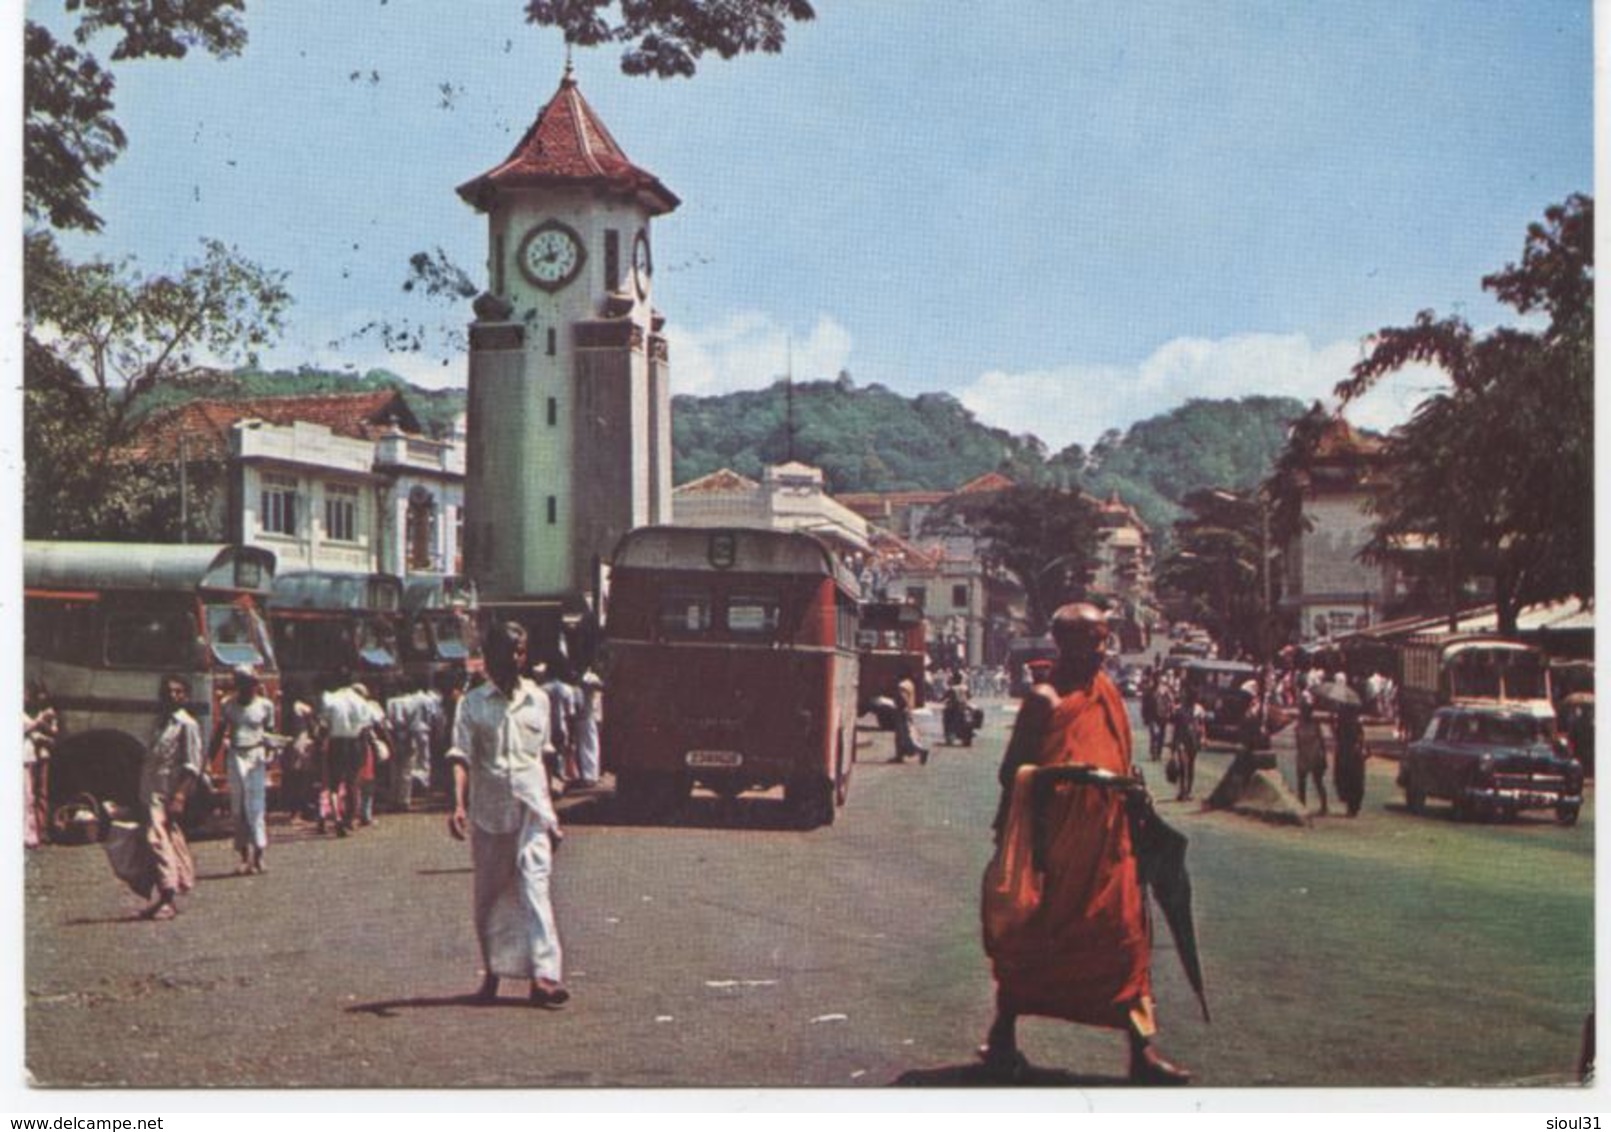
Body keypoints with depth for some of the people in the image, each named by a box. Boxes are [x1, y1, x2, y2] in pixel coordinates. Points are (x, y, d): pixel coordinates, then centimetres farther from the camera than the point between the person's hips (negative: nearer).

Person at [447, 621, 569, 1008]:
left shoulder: (538, 700, 10)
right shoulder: (473, 703, 2)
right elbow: (460, 756, -7)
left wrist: (550, 815, 18)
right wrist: (458, 805, -22)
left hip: (532, 808, 1)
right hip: (488, 810, 0)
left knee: (535, 886, -12)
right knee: (489, 894, 8)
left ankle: (544, 974, -20)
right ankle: (492, 972, 23)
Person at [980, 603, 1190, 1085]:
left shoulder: (1105, 691, 10)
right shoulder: (1046, 698, -11)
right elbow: (1014, 770, -11)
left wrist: (1131, 792, 6)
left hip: (1105, 839, 7)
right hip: (1057, 840, -6)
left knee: (1125, 935, 4)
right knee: (1030, 939, 6)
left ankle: (1142, 1050, 7)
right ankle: (1003, 1038, 23)